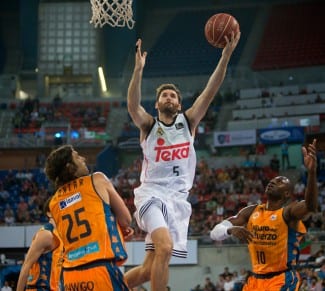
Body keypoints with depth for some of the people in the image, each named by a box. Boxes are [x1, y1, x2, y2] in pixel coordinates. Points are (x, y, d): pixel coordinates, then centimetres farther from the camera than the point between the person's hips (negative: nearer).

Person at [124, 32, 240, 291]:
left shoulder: (188, 121, 13)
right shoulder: (148, 125, 6)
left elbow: (210, 93, 0)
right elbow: (133, 105, -15)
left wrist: (225, 57, -14)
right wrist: (139, 70, -30)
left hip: (178, 199, 4)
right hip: (152, 194, -4)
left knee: (150, 268, 2)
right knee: (165, 247, -30)